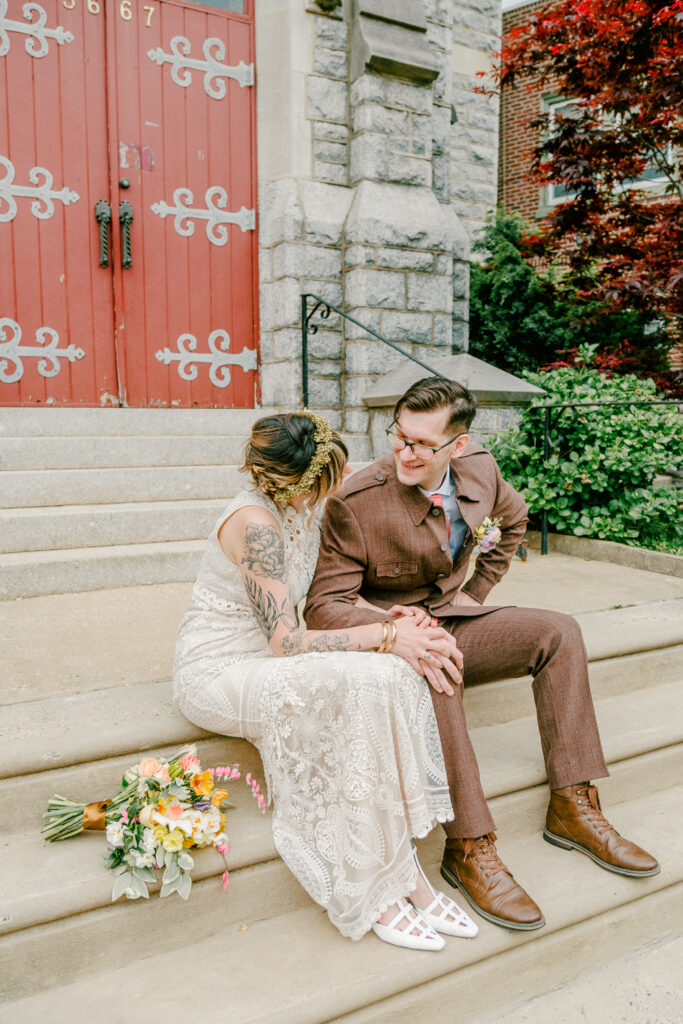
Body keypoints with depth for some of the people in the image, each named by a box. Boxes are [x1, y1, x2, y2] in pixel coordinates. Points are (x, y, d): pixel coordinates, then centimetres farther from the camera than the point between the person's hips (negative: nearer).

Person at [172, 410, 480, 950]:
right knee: (365, 681, -28)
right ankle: (372, 893, -15)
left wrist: (387, 618, -7)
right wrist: (385, 636, -23)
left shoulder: (307, 510, 3)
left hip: (266, 663, 8)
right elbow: (285, 641, -25)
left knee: (393, 674, -18)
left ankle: (401, 874, -12)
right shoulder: (254, 521, -23)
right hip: (216, 675, -7)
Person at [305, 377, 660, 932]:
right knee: (434, 675, -38)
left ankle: (573, 807, -4)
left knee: (559, 630, -10)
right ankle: (470, 849, -24)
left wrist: (475, 591, 7)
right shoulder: (355, 502, -22)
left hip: (452, 617, 6)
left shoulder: (480, 469, -5)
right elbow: (325, 604, -21)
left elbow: (511, 519, 18)